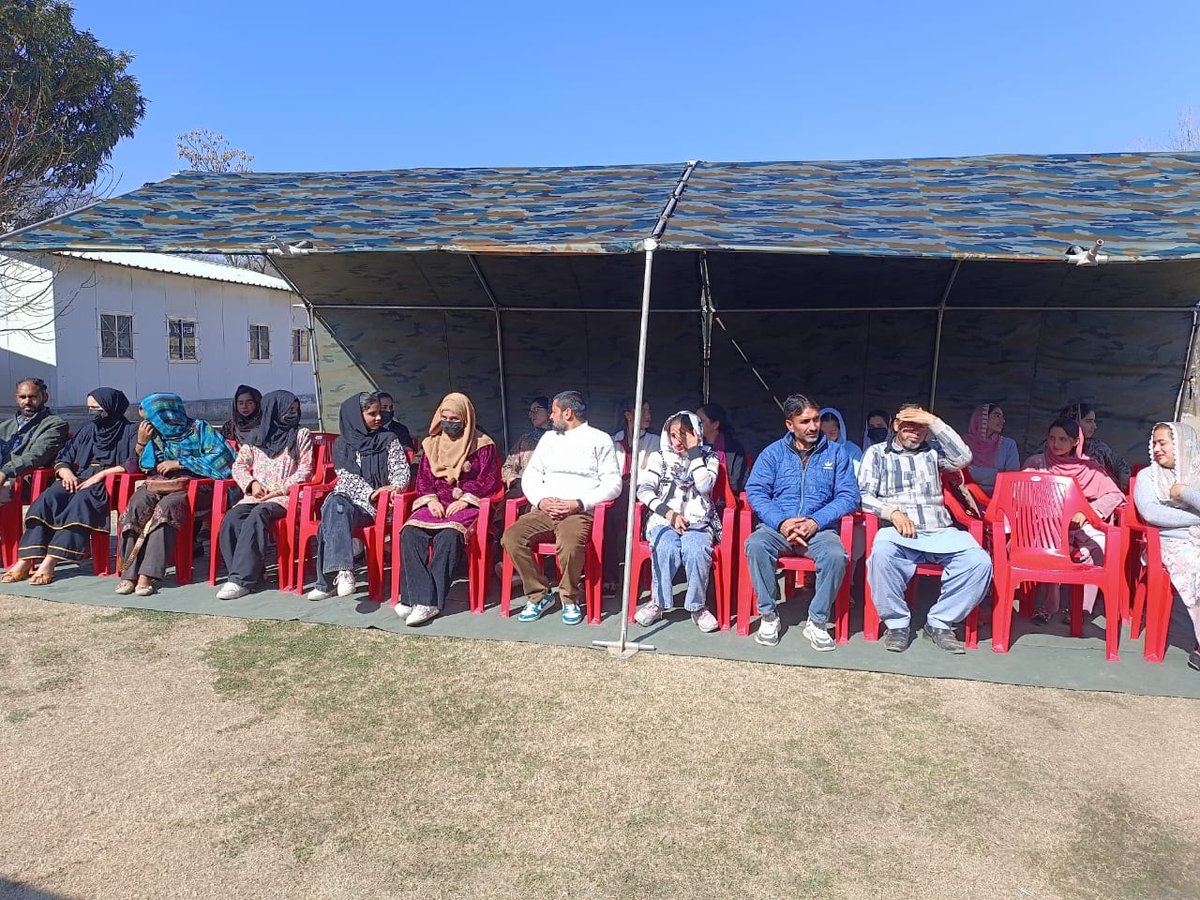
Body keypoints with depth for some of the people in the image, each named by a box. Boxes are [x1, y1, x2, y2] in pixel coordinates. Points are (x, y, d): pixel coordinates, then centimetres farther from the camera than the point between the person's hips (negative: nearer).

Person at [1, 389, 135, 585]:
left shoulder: (130, 431, 3)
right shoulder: (88, 430, 22)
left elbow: (136, 463, -12)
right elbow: (62, 459, 21)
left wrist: (101, 474, -19)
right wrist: (67, 473, -2)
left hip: (112, 484, -6)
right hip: (79, 479, 6)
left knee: (81, 500, -37)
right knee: (49, 498, -25)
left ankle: (49, 563, -40)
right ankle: (25, 561, -32)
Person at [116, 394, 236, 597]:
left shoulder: (199, 429, 1)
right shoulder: (154, 432, 15)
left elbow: (221, 458, -11)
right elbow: (142, 466, 23)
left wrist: (179, 463, -11)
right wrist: (141, 442, 4)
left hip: (192, 486, -4)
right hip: (157, 483, 4)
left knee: (167, 506, -36)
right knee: (137, 504, -29)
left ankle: (148, 575, -41)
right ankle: (129, 573, -34)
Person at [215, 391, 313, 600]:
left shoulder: (301, 435, 9)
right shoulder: (257, 436, 17)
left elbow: (305, 470, 2)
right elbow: (239, 465, 17)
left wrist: (281, 489, -10)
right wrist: (251, 483, -3)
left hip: (285, 496, -4)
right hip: (256, 495, 4)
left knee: (257, 516, -34)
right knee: (231, 518, -27)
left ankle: (242, 579, -34)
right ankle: (250, 573, -22)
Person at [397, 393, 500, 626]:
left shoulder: (483, 445, 4)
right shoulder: (432, 443, 18)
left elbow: (489, 480, -3)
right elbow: (423, 477, 16)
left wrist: (465, 500, -14)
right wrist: (431, 499, -3)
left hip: (468, 504, -4)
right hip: (436, 503, 5)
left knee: (449, 535, -36)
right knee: (410, 532, -27)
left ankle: (428, 601, -34)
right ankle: (419, 597, -32)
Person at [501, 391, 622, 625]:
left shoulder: (600, 440, 7)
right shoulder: (549, 438, 23)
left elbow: (613, 483, -2)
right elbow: (530, 475, 17)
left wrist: (579, 503, -14)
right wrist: (541, 500, -4)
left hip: (580, 512, -5)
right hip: (544, 510, 5)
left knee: (570, 543, -36)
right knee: (511, 537, -23)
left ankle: (570, 599, -10)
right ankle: (538, 594, -7)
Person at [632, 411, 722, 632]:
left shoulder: (709, 458, 14)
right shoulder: (660, 457, 15)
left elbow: (704, 486, -6)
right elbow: (644, 489, 1)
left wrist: (693, 451, -3)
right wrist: (669, 513, -11)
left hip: (697, 522, 0)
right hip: (664, 521, 1)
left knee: (696, 551, -34)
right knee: (666, 549, -35)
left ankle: (698, 606, -15)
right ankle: (658, 602, -15)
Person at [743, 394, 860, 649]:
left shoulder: (836, 453, 10)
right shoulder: (773, 453, 9)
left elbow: (849, 496, 1)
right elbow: (755, 491, 0)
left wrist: (817, 521, -14)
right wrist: (781, 522, -16)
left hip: (820, 529, 0)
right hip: (777, 526, 0)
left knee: (836, 555, -33)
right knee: (756, 545, -32)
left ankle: (817, 622, -14)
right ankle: (768, 616, -15)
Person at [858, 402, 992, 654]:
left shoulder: (932, 451, 23)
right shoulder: (877, 453, 16)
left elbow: (963, 457, 2)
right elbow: (864, 496, 4)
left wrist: (934, 421, -1)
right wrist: (893, 513, -13)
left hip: (939, 532, 3)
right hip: (898, 530, -3)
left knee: (979, 561, -25)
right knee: (882, 553, -38)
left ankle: (940, 622, -10)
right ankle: (896, 623, -19)